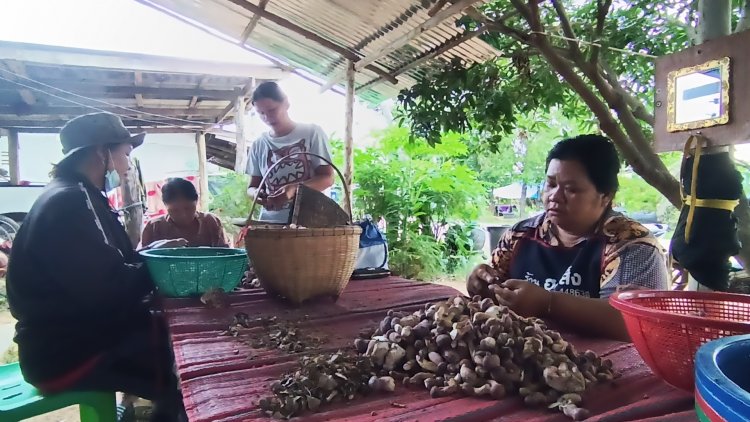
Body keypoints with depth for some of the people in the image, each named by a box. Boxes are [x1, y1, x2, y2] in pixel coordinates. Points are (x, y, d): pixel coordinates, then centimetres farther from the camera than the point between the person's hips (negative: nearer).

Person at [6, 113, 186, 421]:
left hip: (81, 330, 10)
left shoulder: (81, 198, 12)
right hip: (66, 352, -10)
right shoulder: (67, 203, -21)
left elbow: (108, 265, 13)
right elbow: (108, 289, -27)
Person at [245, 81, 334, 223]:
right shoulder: (259, 145, 11)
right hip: (270, 221, 3)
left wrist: (294, 189, -21)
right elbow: (252, 186, 15)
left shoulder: (312, 133, 1)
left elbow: (327, 178, -4)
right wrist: (256, 193, -11)